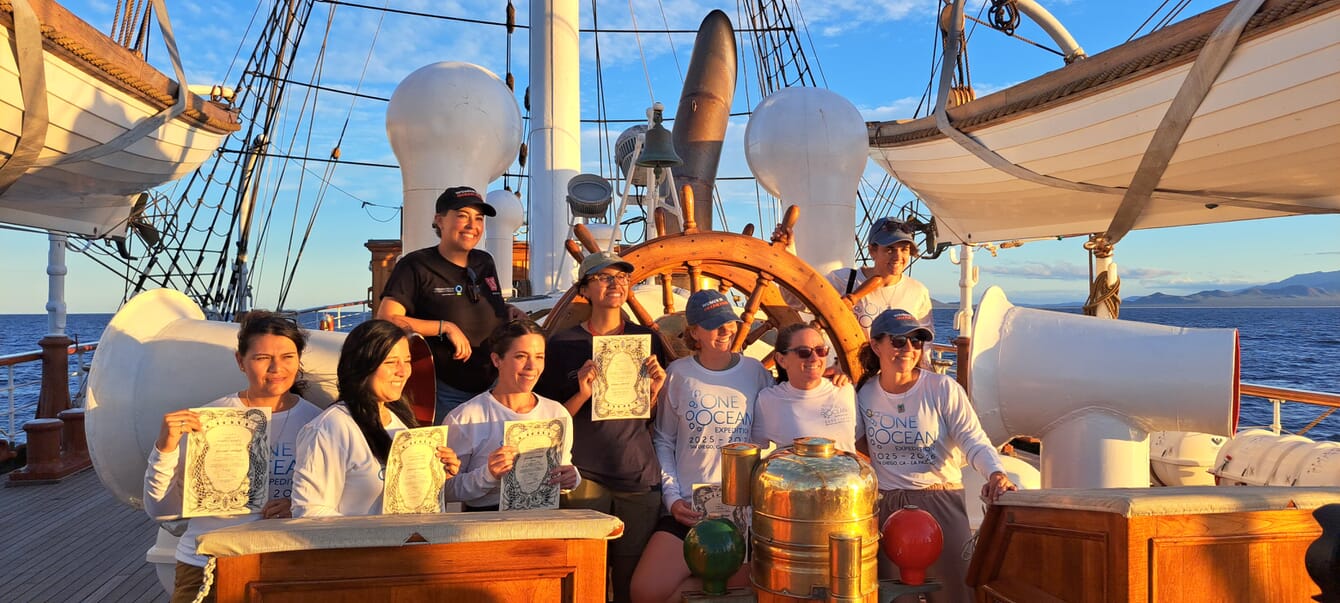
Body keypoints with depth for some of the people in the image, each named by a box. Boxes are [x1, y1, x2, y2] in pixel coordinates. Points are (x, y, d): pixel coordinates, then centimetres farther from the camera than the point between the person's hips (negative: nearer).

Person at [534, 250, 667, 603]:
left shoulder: (648, 340, 9)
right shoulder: (563, 344, 1)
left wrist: (655, 390, -5)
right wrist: (582, 394, -15)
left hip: (639, 477, 2)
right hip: (584, 477, -2)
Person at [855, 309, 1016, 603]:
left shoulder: (942, 388, -8)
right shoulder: (863, 393, 2)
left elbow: (974, 440, -11)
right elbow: (856, 446, 12)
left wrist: (996, 473, -31)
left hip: (940, 502, -3)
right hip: (885, 507, 3)